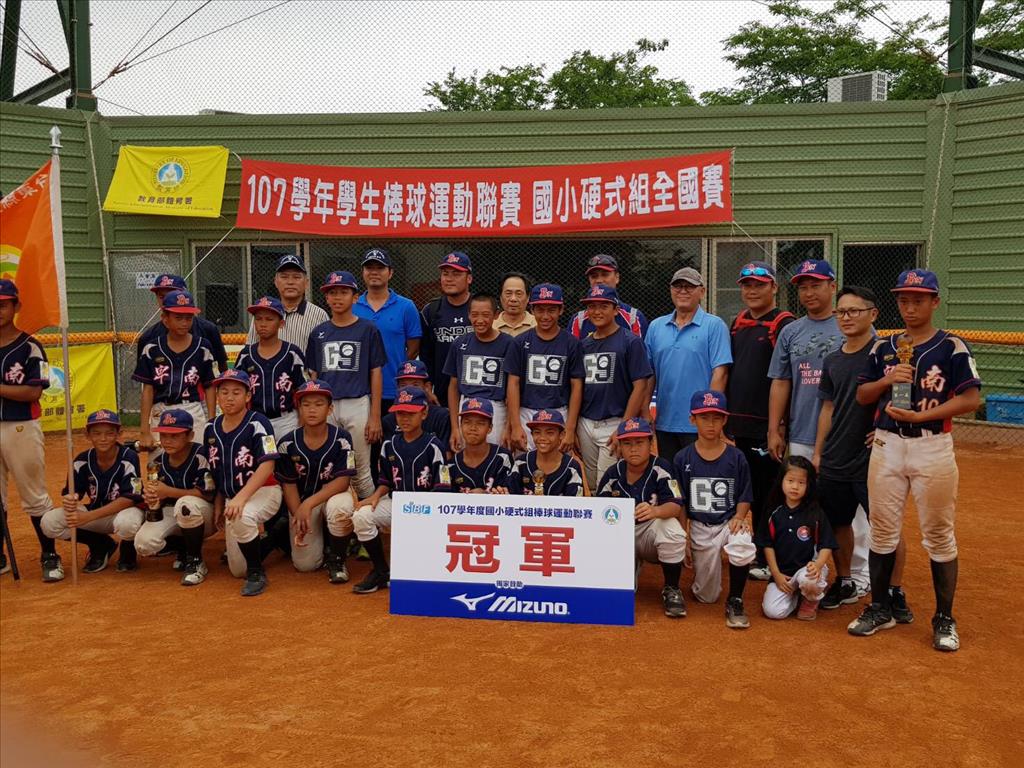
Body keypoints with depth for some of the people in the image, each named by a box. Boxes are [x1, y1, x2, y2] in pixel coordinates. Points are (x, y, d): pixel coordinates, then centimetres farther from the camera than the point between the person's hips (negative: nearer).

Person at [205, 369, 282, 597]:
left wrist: (241, 497, -33)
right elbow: (215, 473, 16)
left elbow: (267, 465, -24)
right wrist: (218, 504, 11)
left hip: (264, 491, -6)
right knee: (238, 570, 6)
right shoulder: (211, 429, 5)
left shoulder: (258, 423, -14)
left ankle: (257, 572, -18)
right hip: (232, 498, 6)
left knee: (241, 517, -40)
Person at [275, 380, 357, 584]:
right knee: (305, 564, -6)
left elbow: (343, 481, -19)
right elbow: (288, 485, -3)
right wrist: (298, 517, -15)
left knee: (340, 507, -39)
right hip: (302, 502, 2)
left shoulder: (341, 438, -15)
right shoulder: (288, 444, -9)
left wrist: (309, 504, -28)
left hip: (333, 495, -2)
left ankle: (337, 559, -10)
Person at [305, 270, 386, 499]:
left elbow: (376, 374, 1)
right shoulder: (319, 333, 12)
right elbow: (313, 376, 14)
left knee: (361, 470, 1)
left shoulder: (368, 330, 3)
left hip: (358, 405, -3)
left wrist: (375, 416, -5)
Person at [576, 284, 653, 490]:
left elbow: (640, 386, -9)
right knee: (588, 486, 11)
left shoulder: (631, 342, -4)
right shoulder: (583, 345, 12)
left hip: (616, 424, -5)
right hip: (585, 424, 5)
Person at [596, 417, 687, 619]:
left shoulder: (661, 468, -14)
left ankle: (671, 589, -10)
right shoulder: (613, 474, -4)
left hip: (652, 533, -2)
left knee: (671, 528, -35)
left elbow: (676, 506, -25)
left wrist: (655, 511, -47)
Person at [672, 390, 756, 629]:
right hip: (698, 527, 1)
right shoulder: (682, 459, -2)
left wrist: (739, 517, -15)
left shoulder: (736, 457, -1)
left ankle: (735, 601, -13)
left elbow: (744, 497, 5)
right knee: (706, 596, 3)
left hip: (729, 522, 0)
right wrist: (684, 537, -5)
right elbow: (680, 503, 1)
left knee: (743, 546, -37)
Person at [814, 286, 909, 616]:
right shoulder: (833, 360, 10)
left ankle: (895, 593, 16)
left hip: (873, 461, -6)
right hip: (834, 462, 6)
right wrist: (818, 452, 14)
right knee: (837, 523, 14)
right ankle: (844, 584, 31)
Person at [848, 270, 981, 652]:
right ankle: (880, 609, 23)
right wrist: (886, 380, -9)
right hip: (887, 446, 4)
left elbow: (971, 399, -9)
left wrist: (919, 415, -17)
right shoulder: (883, 348, 9)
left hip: (933, 447, -4)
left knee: (939, 534, 4)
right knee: (882, 531, 10)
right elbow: (862, 396, 11)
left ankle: (944, 618, 17)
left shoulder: (952, 346, -3)